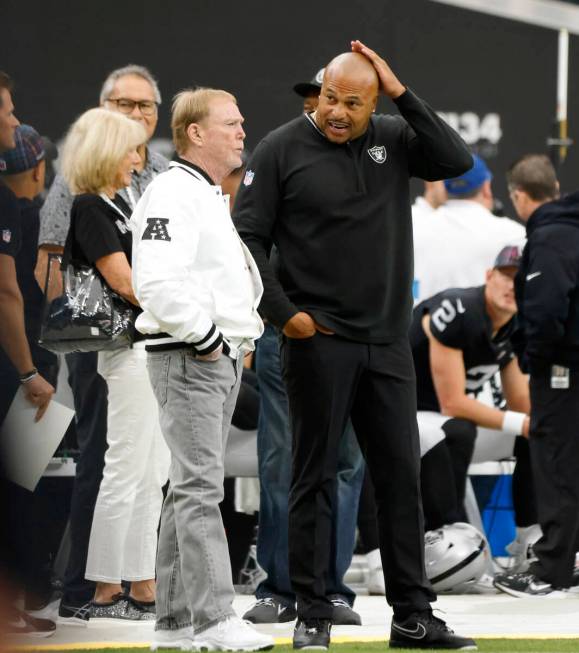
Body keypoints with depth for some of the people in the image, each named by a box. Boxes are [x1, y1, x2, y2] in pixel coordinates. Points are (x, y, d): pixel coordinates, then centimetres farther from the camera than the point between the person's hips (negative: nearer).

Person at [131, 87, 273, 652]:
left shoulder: (212, 198, 20)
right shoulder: (173, 195, -13)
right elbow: (157, 282, -25)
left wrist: (244, 329, 15)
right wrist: (203, 336, -19)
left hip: (221, 357, 10)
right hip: (187, 358, -10)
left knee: (191, 488, 11)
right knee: (200, 487, -12)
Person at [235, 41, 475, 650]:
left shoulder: (393, 139, 5)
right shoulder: (283, 148, -5)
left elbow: (457, 161, -10)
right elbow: (247, 238, -5)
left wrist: (402, 93, -13)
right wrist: (283, 313, -12)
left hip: (387, 345, 4)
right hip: (317, 342, -4)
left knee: (401, 475, 6)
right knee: (314, 479, 3)